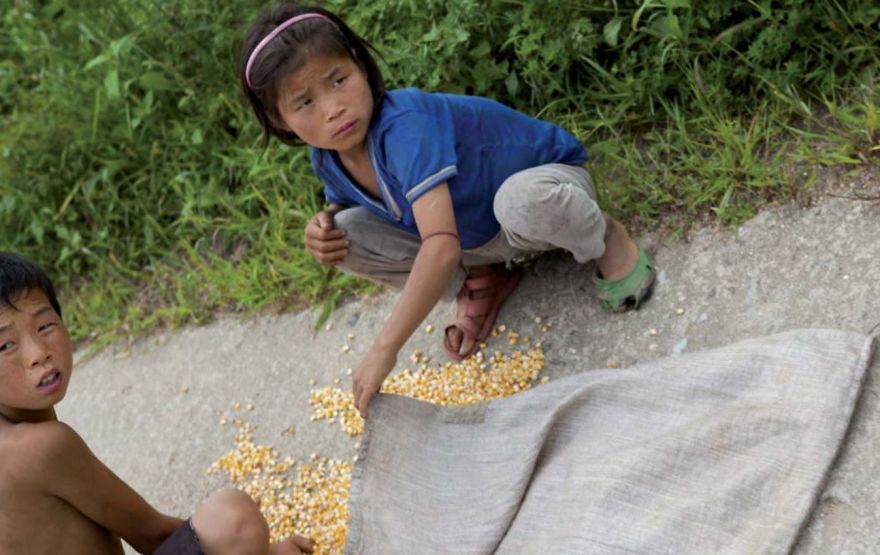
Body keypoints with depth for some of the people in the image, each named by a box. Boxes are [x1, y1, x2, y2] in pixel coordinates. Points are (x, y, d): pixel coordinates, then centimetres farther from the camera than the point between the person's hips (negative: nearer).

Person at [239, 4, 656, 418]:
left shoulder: (403, 126, -38)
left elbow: (442, 246, -47)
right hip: (475, 239, 7)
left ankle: (606, 238, -8)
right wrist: (324, 225, -16)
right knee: (347, 235, -13)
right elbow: (345, 203, 10)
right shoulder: (327, 160, -14)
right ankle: (475, 283, 7)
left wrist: (384, 349, -47)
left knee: (523, 199, -43)